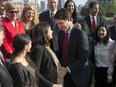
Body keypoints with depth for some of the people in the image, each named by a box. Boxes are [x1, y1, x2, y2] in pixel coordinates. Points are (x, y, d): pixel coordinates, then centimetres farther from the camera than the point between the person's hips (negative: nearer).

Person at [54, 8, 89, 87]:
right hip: (64, 73, 5)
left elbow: (83, 57, -18)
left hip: (77, 75, -5)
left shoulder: (80, 33, -15)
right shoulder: (60, 33, 5)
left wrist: (68, 69, -20)